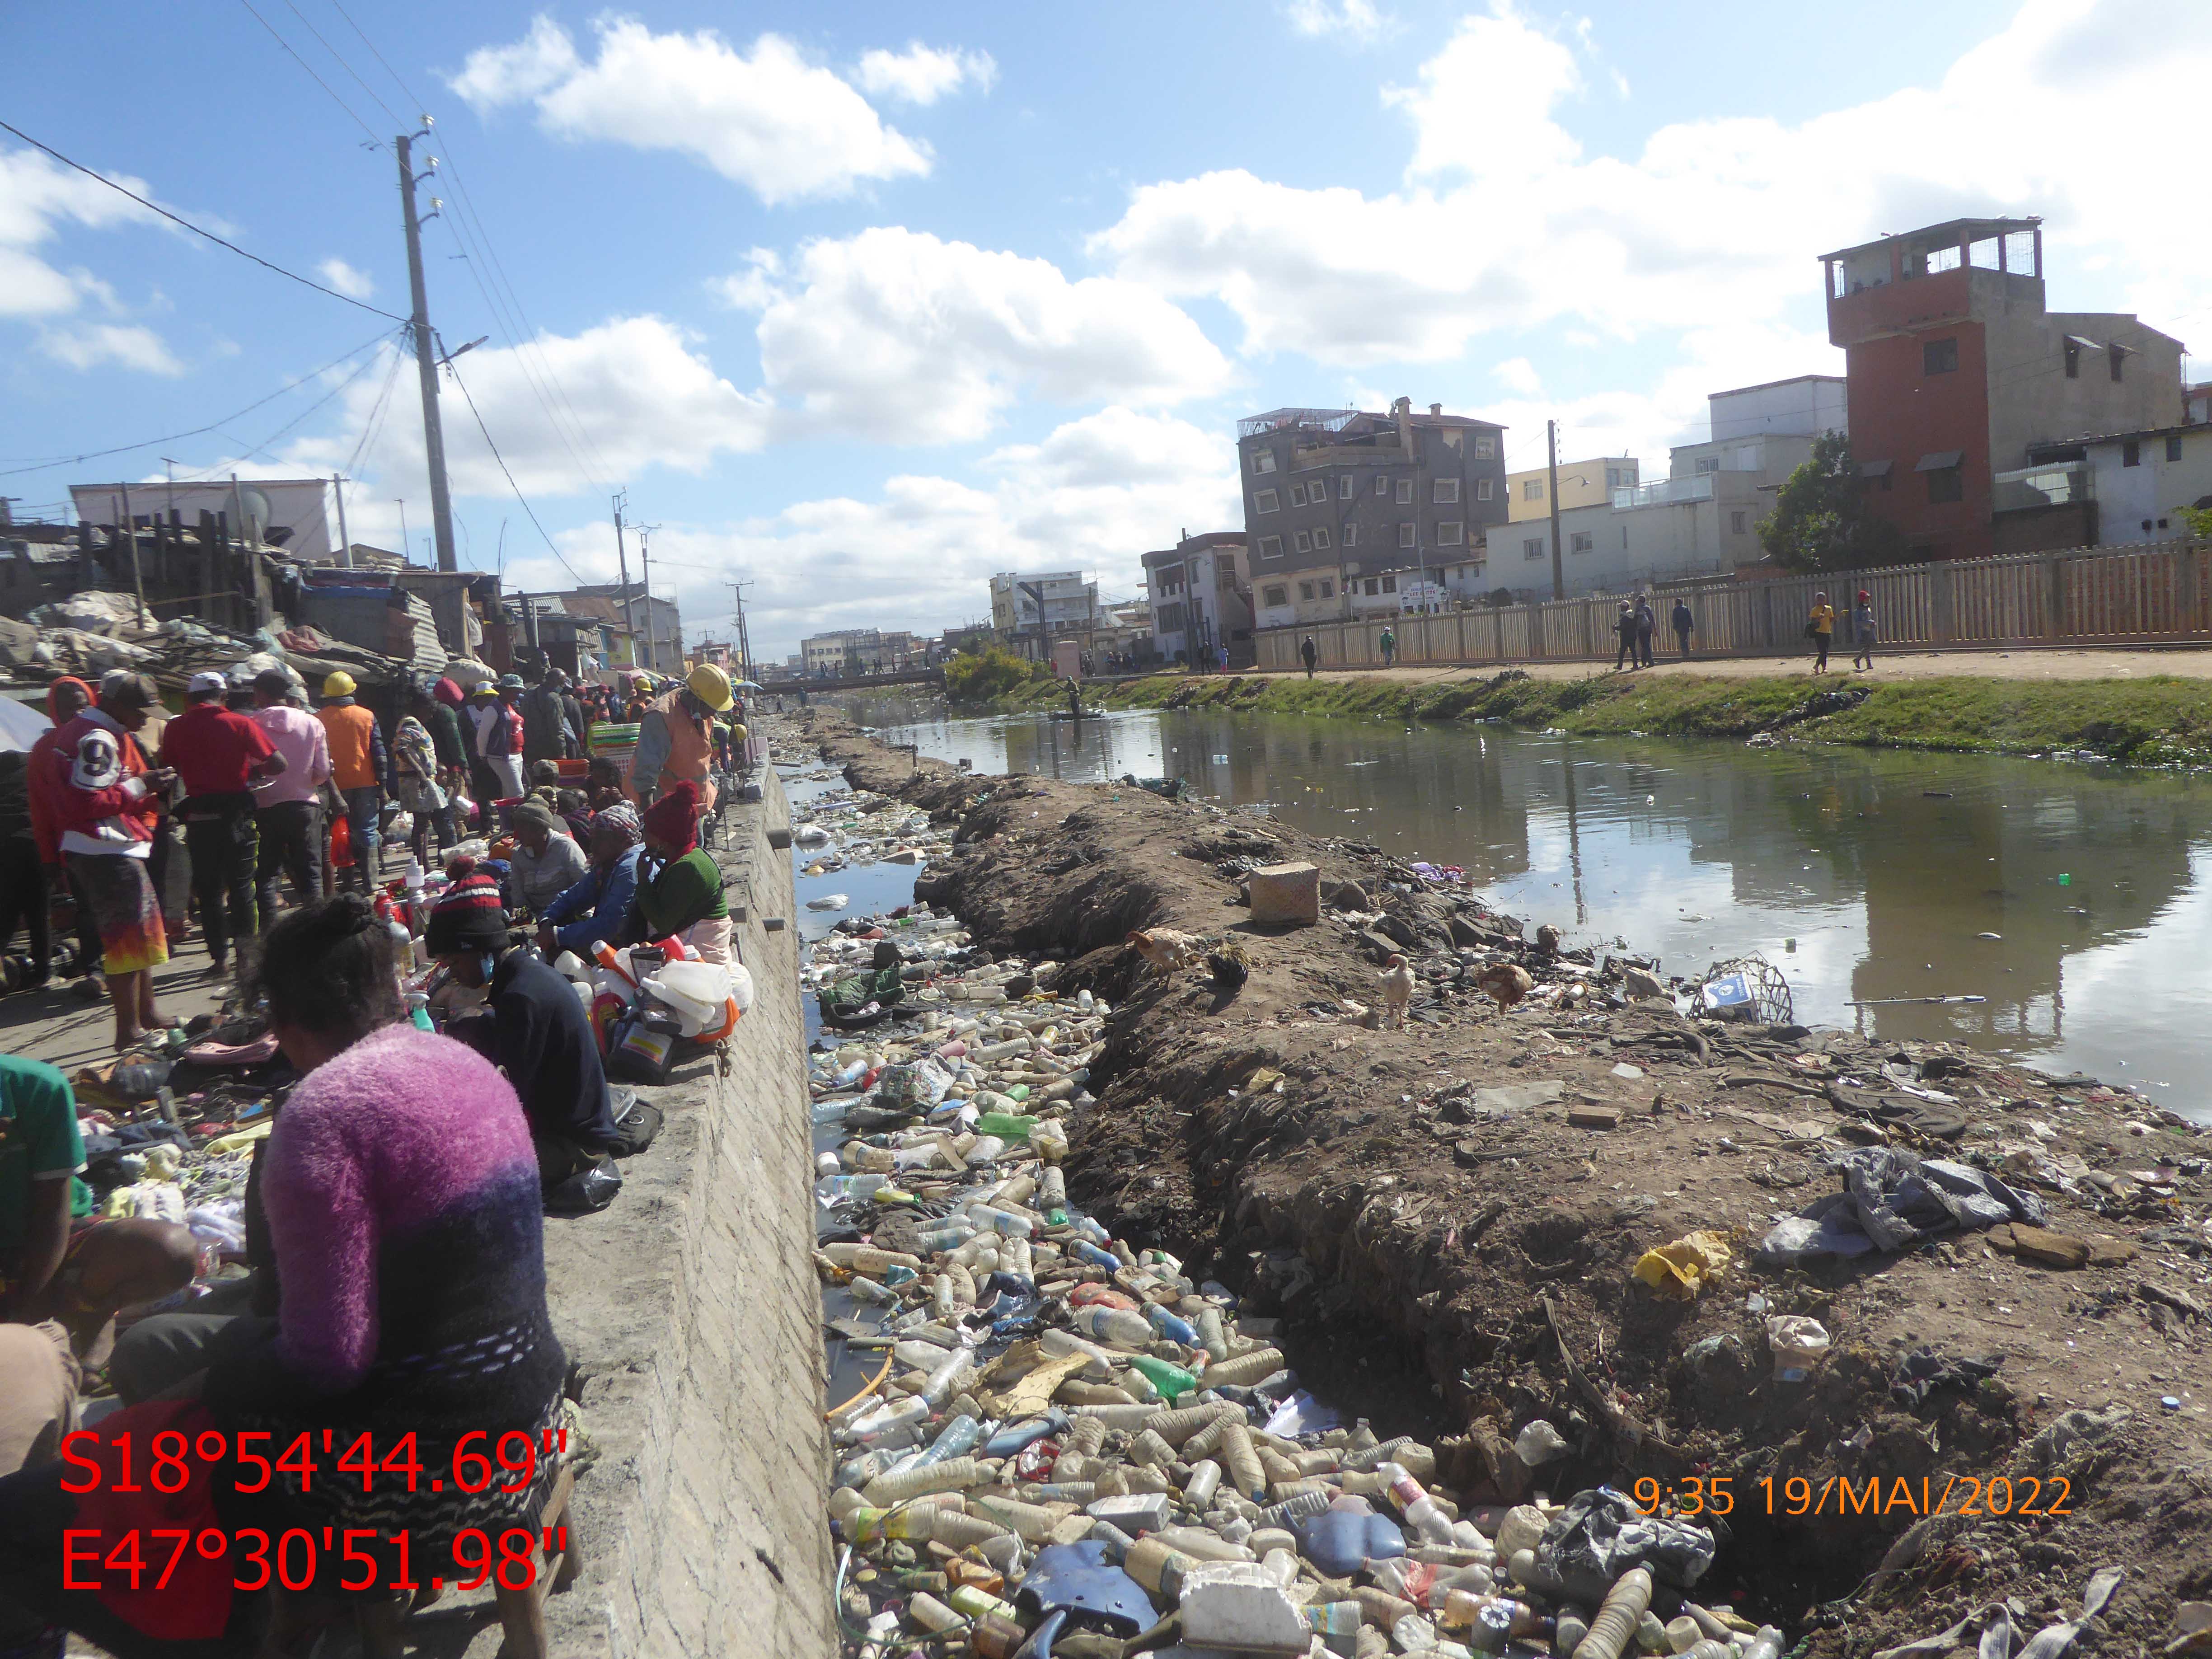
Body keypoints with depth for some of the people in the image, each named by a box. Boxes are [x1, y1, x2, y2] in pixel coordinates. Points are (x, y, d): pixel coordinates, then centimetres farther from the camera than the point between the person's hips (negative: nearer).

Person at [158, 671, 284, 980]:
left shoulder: (176, 728, 1)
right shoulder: (239, 724, -5)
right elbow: (279, 764, -9)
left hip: (199, 817, 1)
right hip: (236, 813, -1)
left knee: (209, 888, 9)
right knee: (241, 887, 9)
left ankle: (219, 957, 9)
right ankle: (247, 953, 11)